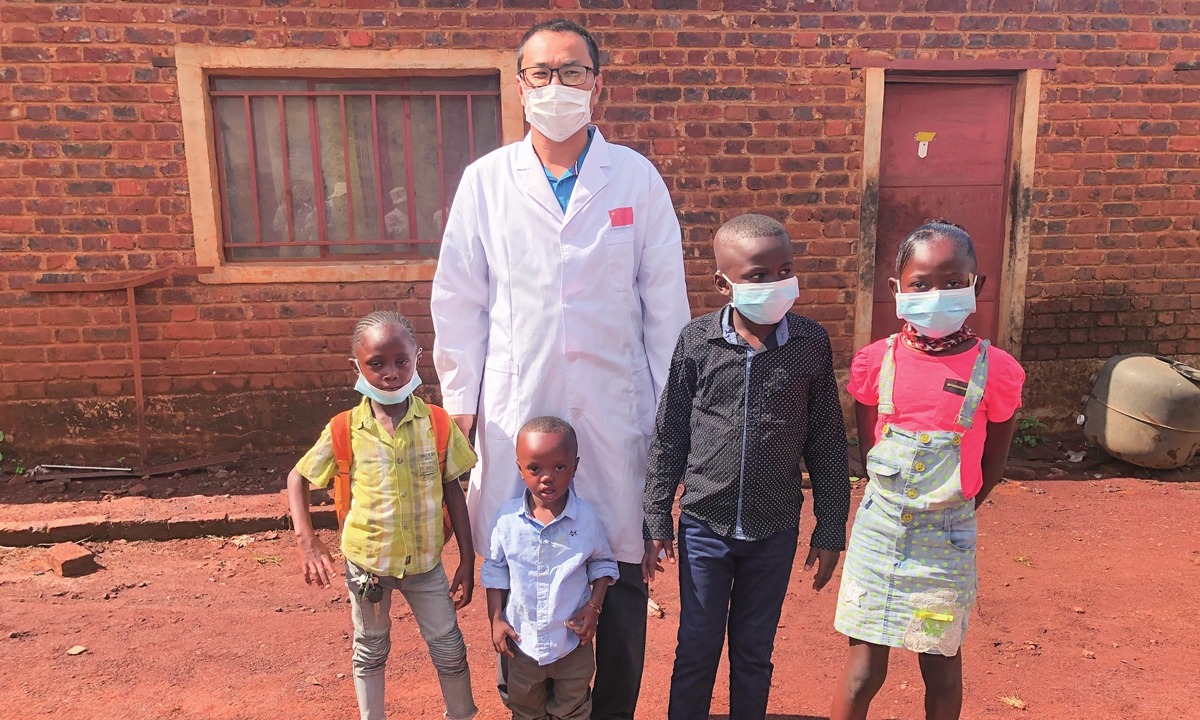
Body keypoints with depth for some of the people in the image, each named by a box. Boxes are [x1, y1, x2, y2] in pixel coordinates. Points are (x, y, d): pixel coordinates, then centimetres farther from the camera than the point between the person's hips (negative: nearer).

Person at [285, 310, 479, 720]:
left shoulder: (437, 424, -12)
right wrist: (307, 540, -12)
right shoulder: (345, 432, -13)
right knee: (370, 650, 20)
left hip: (425, 560, 0)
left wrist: (467, 562, -5)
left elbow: (453, 491, -5)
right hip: (366, 560, 0)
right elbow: (297, 478, 0)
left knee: (449, 648, 11)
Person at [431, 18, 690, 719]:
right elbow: (459, 304, 5)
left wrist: (670, 407, 3)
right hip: (515, 410, 0)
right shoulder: (486, 180, 3)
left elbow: (666, 304, 4)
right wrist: (460, 404, 4)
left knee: (622, 576, 10)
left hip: (615, 411, 0)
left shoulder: (637, 177, 2)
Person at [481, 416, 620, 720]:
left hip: (573, 638, -1)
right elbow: (495, 569, 0)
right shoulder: (507, 518, -13)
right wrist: (496, 619, -3)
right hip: (522, 639, 1)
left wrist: (594, 606, -12)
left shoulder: (585, 517, -14)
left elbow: (602, 563, 0)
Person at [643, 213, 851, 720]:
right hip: (703, 526, 0)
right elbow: (669, 437, -1)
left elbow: (827, 444, 1)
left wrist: (830, 530, 4)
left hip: (774, 531, 1)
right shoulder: (697, 341, -9)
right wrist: (657, 521, 1)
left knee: (754, 653, 16)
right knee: (696, 650, 12)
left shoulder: (811, 344, -7)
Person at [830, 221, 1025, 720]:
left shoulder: (994, 370, -9)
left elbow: (992, 463, 3)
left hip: (948, 534, 0)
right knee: (864, 666, 8)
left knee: (941, 664, 15)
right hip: (879, 525, 1)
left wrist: (949, 509, 5)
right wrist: (897, 500, 5)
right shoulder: (876, 361, -5)